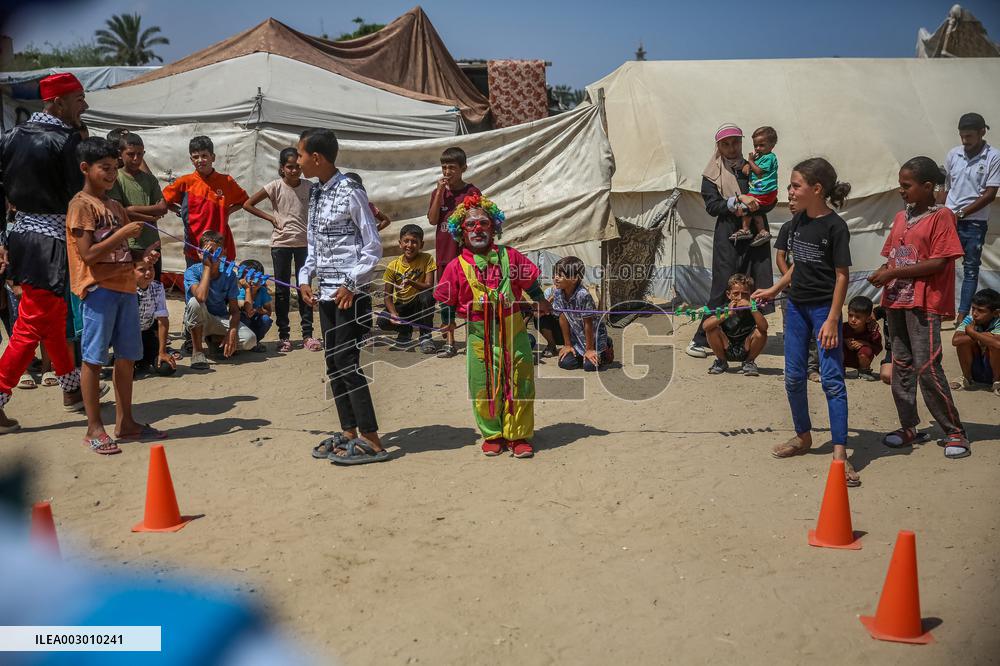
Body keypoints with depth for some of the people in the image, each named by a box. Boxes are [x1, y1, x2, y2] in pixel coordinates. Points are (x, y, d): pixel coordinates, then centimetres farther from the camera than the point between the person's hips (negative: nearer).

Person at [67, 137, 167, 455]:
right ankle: (94, 429, 5)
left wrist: (143, 255, 1)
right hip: (98, 288, -8)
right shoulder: (81, 205, -7)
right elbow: (88, 254, -15)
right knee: (93, 358, -2)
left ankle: (125, 423, 20)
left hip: (125, 287, 8)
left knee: (127, 357, 10)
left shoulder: (116, 207, 17)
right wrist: (124, 233, -16)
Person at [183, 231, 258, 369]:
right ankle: (197, 351, -20)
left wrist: (232, 330, -27)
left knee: (249, 340, -24)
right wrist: (207, 266, -29)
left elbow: (234, 309, -8)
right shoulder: (192, 272, -16)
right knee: (195, 302, -37)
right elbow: (201, 297, -37)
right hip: (197, 321, -2)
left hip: (221, 319, 3)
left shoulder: (229, 275, -6)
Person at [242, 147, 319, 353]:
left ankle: (307, 334, 11)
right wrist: (271, 218, -8)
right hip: (281, 243, -1)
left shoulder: (309, 187, 1)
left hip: (304, 243, 1)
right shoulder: (275, 186, -5)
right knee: (282, 290, 5)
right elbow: (248, 204, -3)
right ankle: (283, 335, 12)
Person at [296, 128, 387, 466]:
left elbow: (373, 247, -11)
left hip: (350, 293, -8)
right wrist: (305, 278, 7)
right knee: (333, 364, 11)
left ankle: (370, 440, -2)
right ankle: (349, 432, 21)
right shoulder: (315, 194, 11)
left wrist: (351, 284, -15)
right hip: (325, 292, 8)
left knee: (346, 363, -8)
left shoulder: (351, 192, -12)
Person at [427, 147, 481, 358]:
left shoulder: (472, 192, -3)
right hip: (445, 253, 4)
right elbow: (432, 220, -5)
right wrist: (440, 191, -10)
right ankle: (449, 342, 16)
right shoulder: (438, 193, 8)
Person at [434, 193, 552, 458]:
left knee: (519, 384, 3)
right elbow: (445, 298, 9)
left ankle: (519, 435, 16)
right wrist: (448, 322, 12)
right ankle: (492, 435, 21)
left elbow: (530, 281, 15)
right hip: (479, 334, -1)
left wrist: (541, 302, 24)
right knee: (484, 387, 3)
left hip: (513, 329, 1)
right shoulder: (457, 266, -2)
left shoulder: (509, 256, 2)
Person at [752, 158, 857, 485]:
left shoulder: (835, 226, -14)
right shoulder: (798, 221, 6)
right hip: (796, 307, 7)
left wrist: (832, 319, -17)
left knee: (831, 379, -8)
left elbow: (842, 276, -14)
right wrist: (774, 290, 17)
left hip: (824, 309, -7)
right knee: (793, 377, 12)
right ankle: (803, 436, 29)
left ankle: (840, 452, -6)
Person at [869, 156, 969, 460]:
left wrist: (894, 273, -17)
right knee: (901, 366, 12)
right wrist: (882, 273, -5)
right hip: (897, 300, 8)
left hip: (924, 303, -7)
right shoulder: (901, 217, 13)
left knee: (927, 368, -9)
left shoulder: (941, 216, -8)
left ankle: (955, 432, 3)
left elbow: (938, 263, -16)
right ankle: (909, 427, 22)